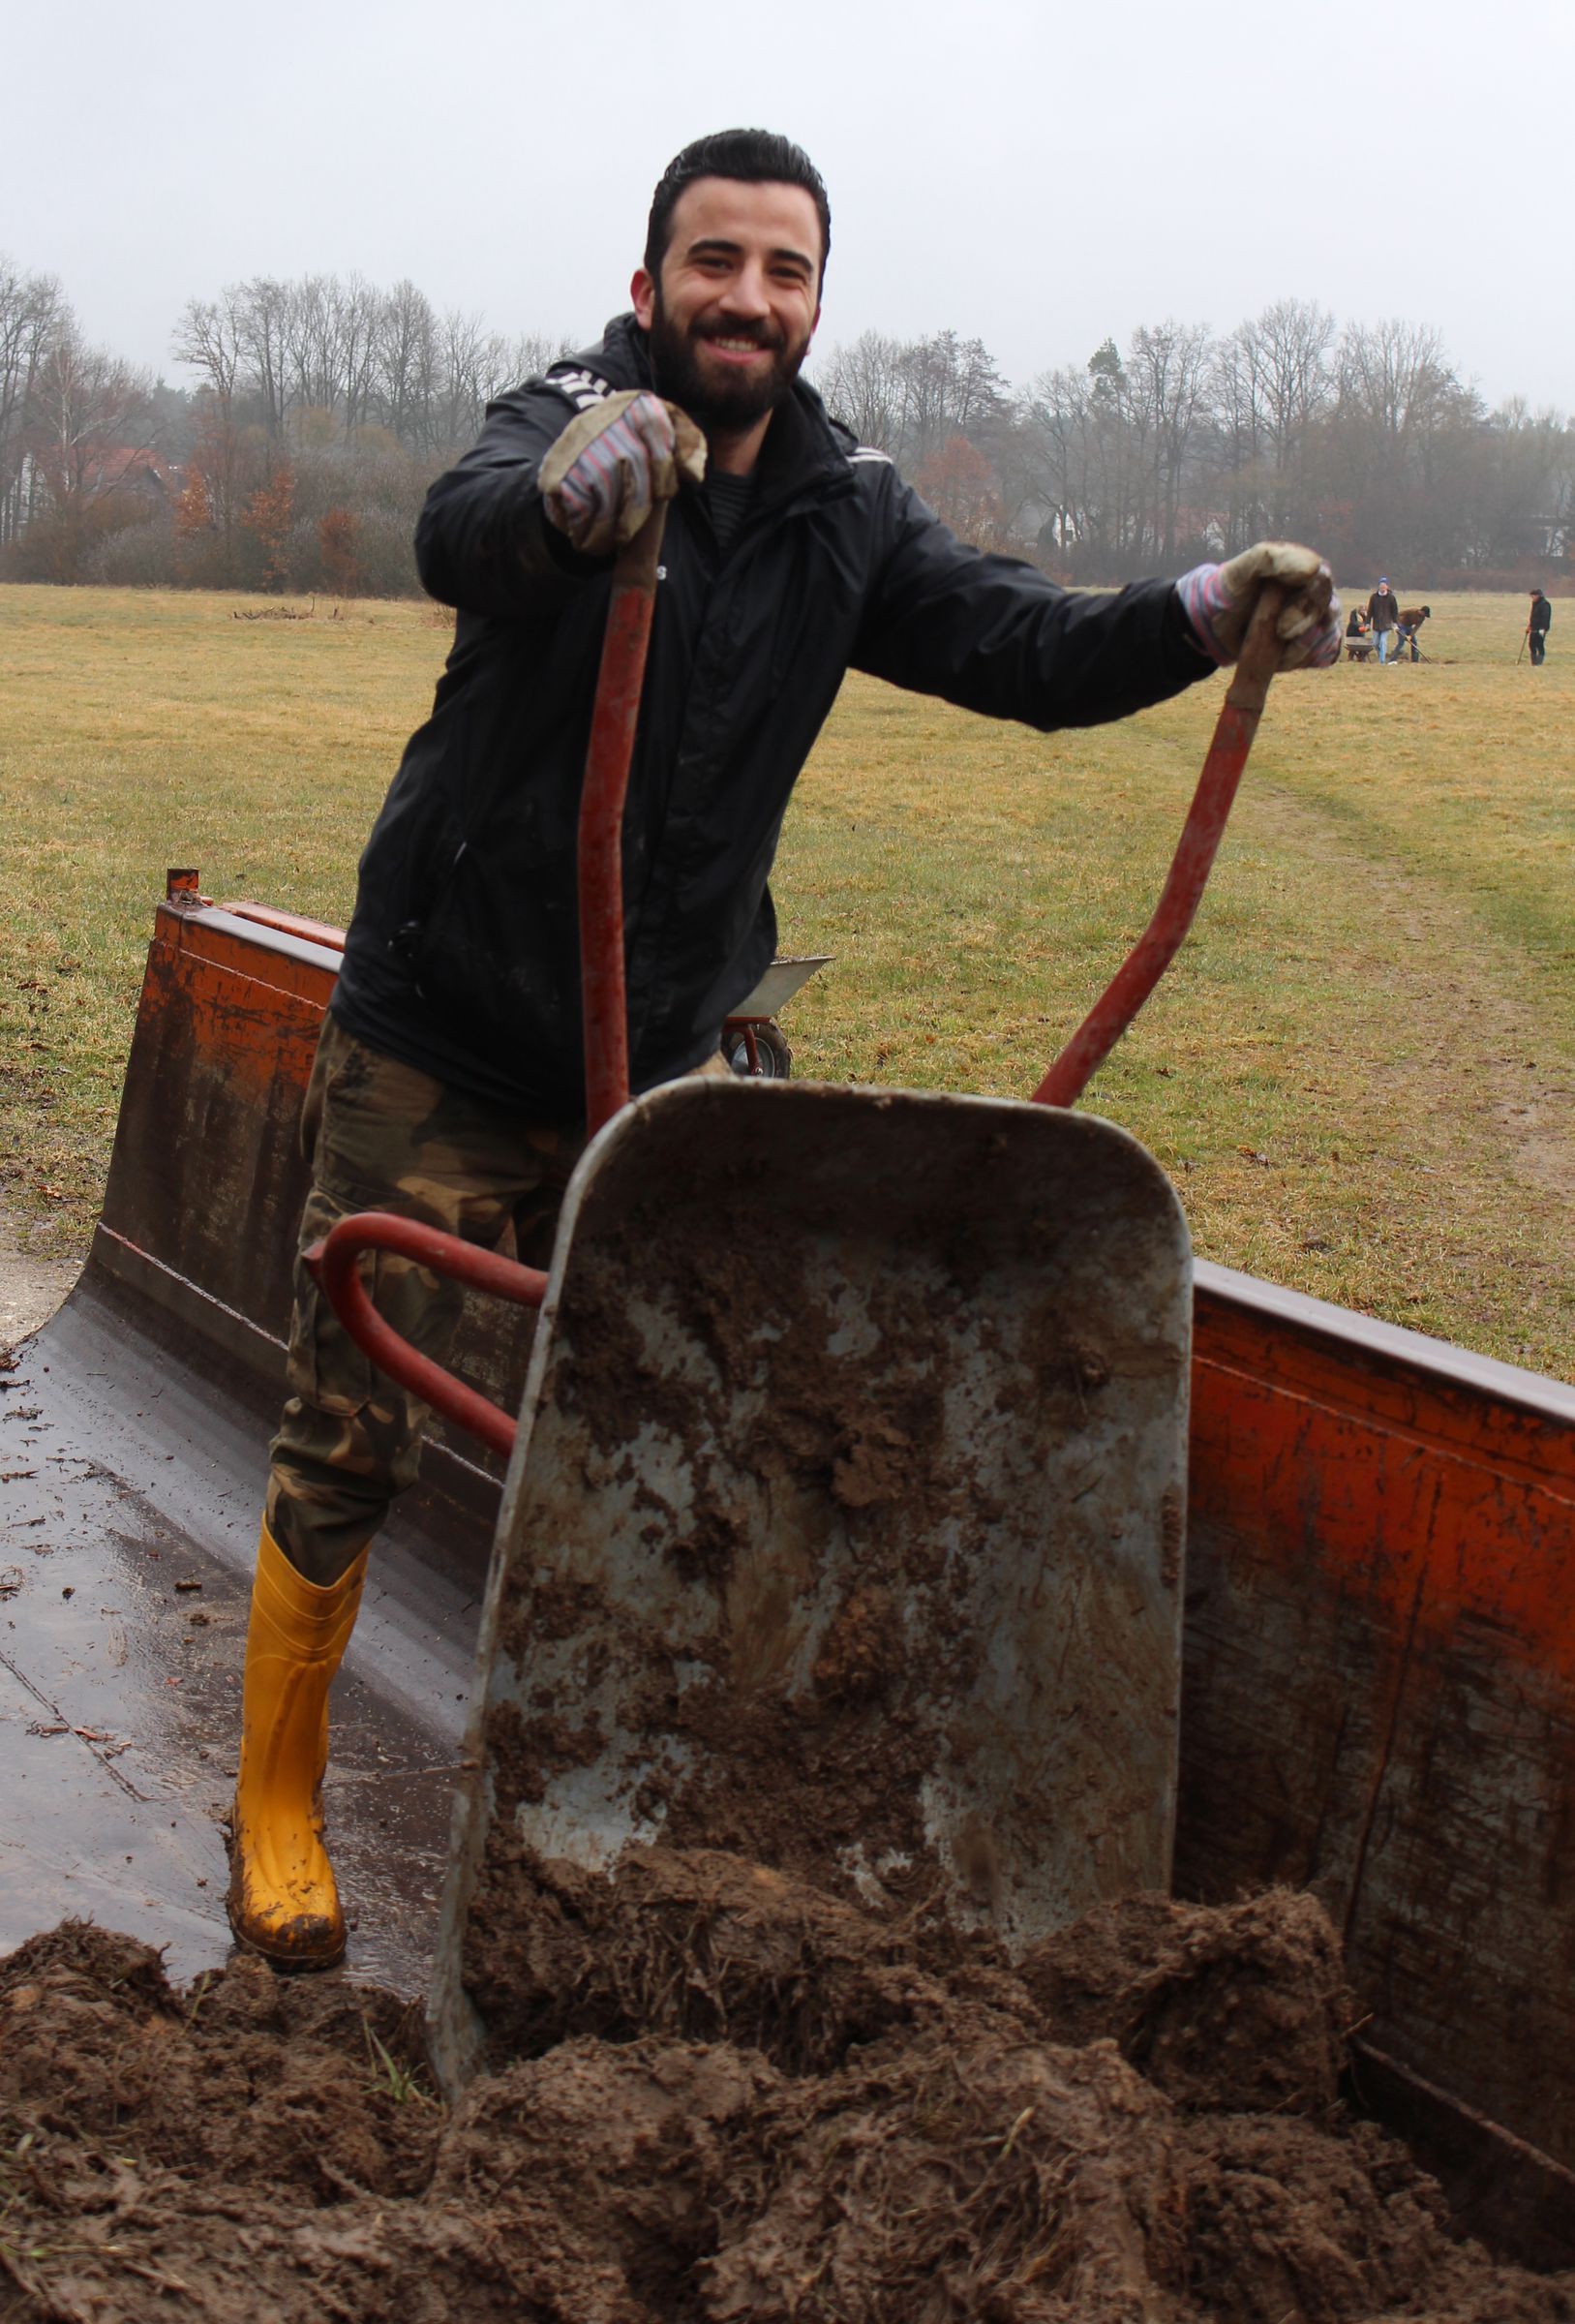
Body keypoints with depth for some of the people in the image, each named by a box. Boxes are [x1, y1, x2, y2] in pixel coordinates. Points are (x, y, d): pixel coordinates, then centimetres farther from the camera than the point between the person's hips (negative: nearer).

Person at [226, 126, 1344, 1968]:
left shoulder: (847, 515, 2)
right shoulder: (567, 418, -13)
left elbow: (1021, 646, -6)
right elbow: (459, 534, -35)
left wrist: (1202, 615, -24)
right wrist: (570, 490, -59)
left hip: (654, 1059, 4)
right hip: (439, 1049, -4)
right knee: (351, 1436, 4)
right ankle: (276, 1805, 22)